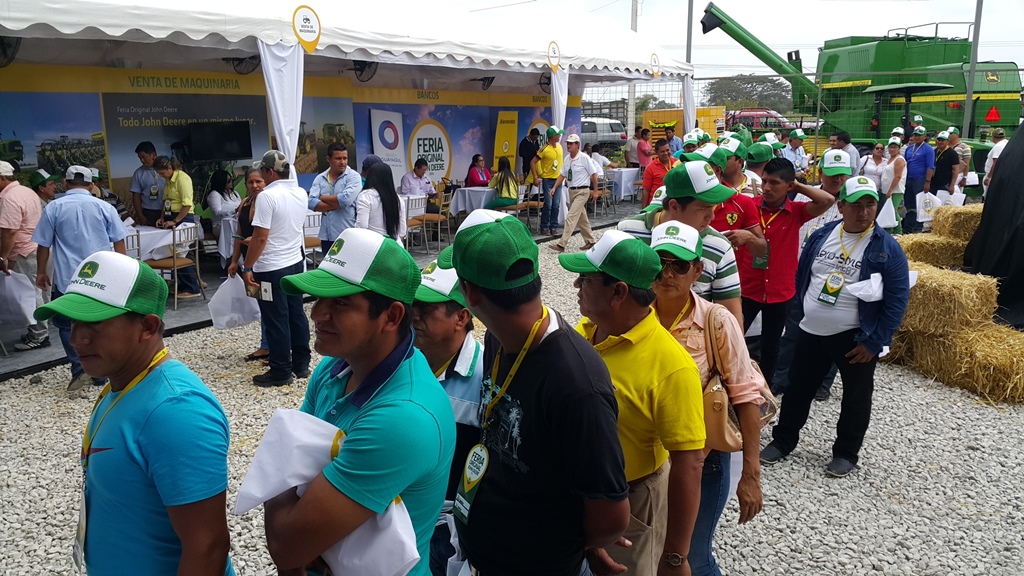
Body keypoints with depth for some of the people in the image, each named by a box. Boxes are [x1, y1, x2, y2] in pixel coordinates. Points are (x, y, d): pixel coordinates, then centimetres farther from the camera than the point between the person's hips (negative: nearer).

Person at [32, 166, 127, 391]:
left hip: (67, 279, -2)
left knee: (66, 324, 12)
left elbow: (43, 245, 1)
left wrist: (41, 272, 14)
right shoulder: (104, 207, 1)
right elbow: (119, 243, 2)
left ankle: (79, 367, -2)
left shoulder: (53, 208, -1)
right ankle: (100, 373, 16)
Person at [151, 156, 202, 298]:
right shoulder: (168, 180, 13)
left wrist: (175, 221, -18)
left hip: (183, 218, -8)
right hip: (172, 217, 8)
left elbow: (187, 204, -19)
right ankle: (182, 286, 16)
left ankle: (192, 289, 0)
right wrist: (162, 218, 8)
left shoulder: (182, 178, -14)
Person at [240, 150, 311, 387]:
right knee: (296, 314, 15)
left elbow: (260, 237, -22)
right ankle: (301, 364, 23)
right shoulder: (301, 194, 6)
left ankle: (281, 372, 10)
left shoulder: (267, 196, -19)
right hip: (295, 262, 7)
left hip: (271, 268, -7)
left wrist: (247, 267, -12)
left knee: (276, 321, 1)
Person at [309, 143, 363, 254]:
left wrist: (323, 197, -5)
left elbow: (346, 199, -20)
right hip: (326, 236, 5)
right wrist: (337, 204, -13)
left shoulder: (353, 176, -4)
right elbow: (311, 203, -4)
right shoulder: (320, 178, 8)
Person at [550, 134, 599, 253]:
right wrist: (554, 188, 3)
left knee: (571, 217, -14)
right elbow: (562, 175, 13)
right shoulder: (567, 158, 6)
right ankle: (590, 240, 31)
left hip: (582, 191, -7)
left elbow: (593, 174, -7)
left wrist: (595, 191, -4)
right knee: (581, 218, 16)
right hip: (571, 190, 7)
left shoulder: (584, 158, -12)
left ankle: (562, 244, -16)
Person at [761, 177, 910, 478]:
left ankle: (846, 453, 30)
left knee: (856, 397, 11)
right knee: (798, 388, 15)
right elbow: (801, 277, 12)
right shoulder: (821, 236, 1)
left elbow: (897, 300, -12)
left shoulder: (887, 248, -12)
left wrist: (874, 343, -13)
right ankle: (783, 440, 32)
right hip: (810, 332, 4)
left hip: (855, 338, -4)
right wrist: (802, 315, 10)